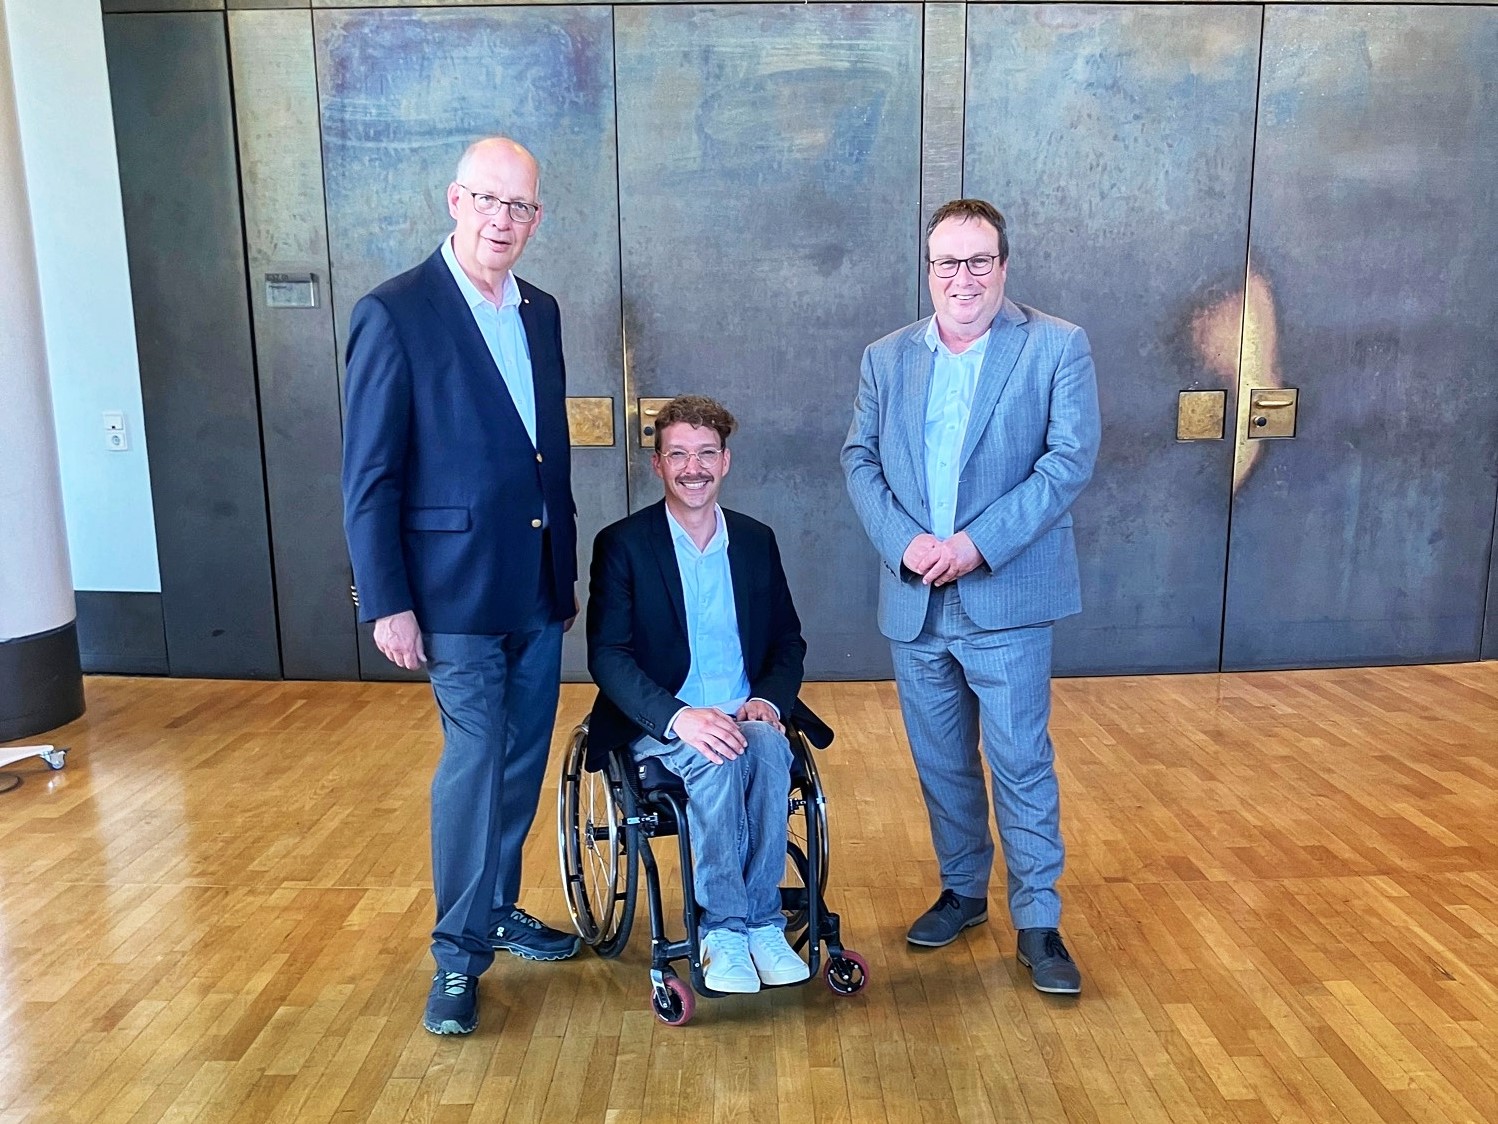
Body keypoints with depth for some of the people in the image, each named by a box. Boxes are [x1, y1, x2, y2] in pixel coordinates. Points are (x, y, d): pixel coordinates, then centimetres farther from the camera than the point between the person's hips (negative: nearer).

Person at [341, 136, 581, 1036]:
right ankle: (459, 951, 15)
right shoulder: (395, 313, -9)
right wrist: (387, 603, -13)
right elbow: (370, 477, -11)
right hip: (457, 586, -6)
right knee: (474, 759, -2)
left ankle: (499, 908, 32)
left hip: (538, 584, 6)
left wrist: (568, 567, 15)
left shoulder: (541, 312, 10)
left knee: (523, 759, 14)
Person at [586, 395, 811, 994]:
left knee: (768, 748, -30)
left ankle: (760, 924, -21)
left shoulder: (756, 539, 10)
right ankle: (724, 929, -22)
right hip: (658, 725, -3)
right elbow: (607, 656, -9)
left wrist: (769, 701, -9)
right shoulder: (622, 543, -2)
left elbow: (789, 642, 13)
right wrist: (679, 717, -24)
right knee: (717, 759, -33)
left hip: (744, 717, 3)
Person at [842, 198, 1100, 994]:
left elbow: (1071, 457, -10)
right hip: (913, 600, 4)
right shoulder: (886, 357, 9)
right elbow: (860, 459, 6)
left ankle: (1038, 923, 16)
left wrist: (977, 542, -18)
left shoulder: (1057, 347, -2)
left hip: (1006, 596, -4)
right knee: (941, 763, 15)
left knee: (1021, 763, 1)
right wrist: (904, 541, -12)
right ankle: (962, 892, 34)